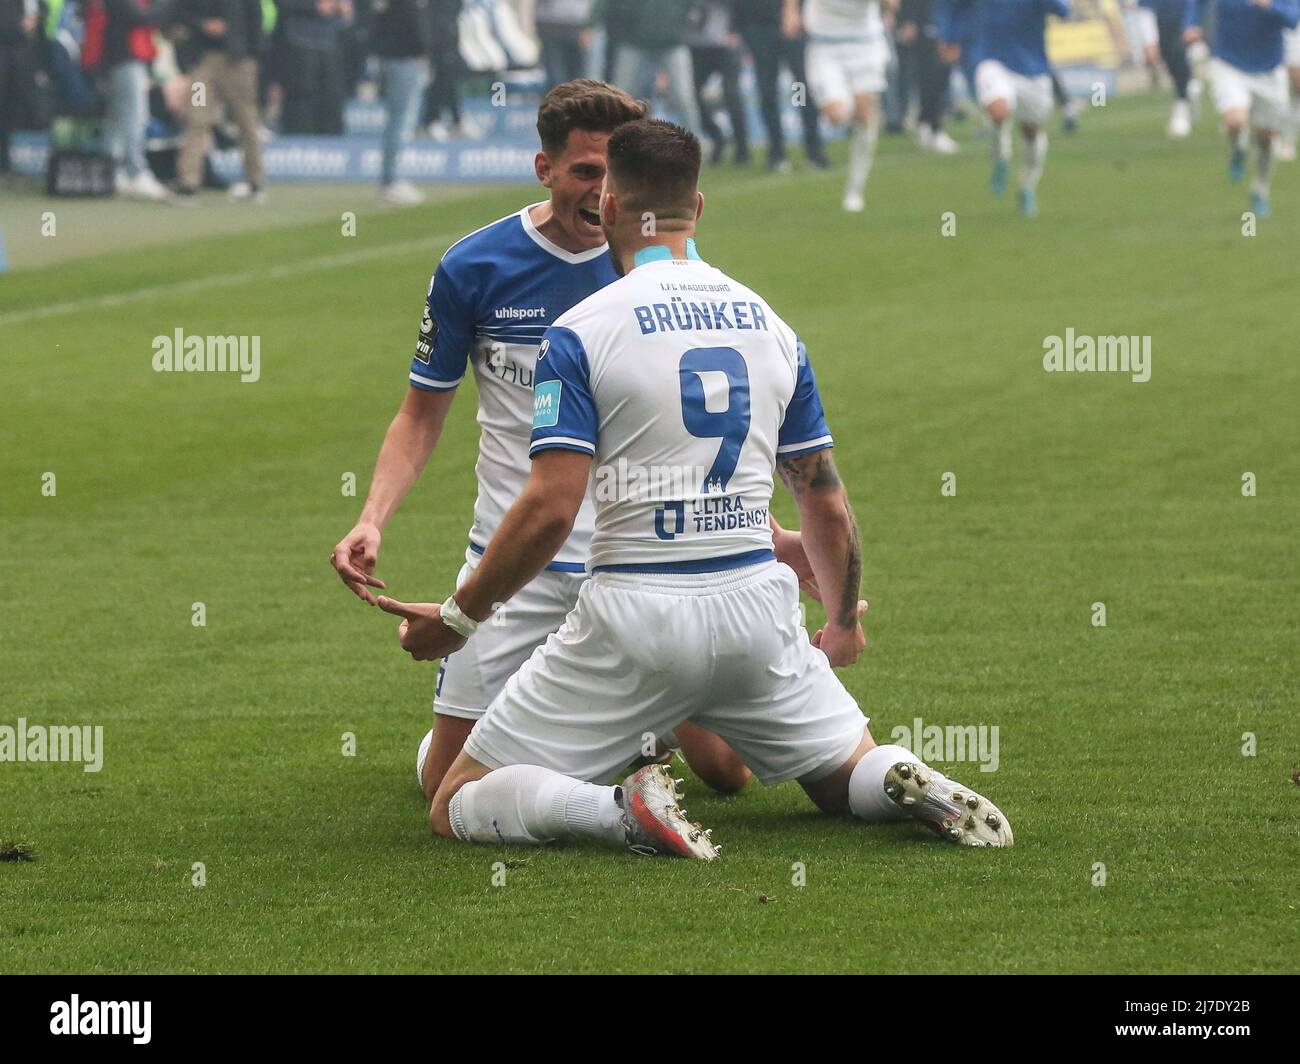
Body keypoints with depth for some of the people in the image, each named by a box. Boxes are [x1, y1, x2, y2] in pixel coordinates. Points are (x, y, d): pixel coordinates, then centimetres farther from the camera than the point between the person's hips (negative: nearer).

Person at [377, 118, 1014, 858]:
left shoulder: (581, 333, -7)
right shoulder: (770, 325, 8)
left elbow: (551, 508, -15)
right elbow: (826, 503, 13)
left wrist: (457, 618, -4)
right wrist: (844, 622, 29)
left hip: (636, 614, -4)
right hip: (758, 611, 4)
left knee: (459, 807, 4)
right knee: (847, 774, 25)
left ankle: (621, 810, -23)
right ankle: (911, 785, -11)